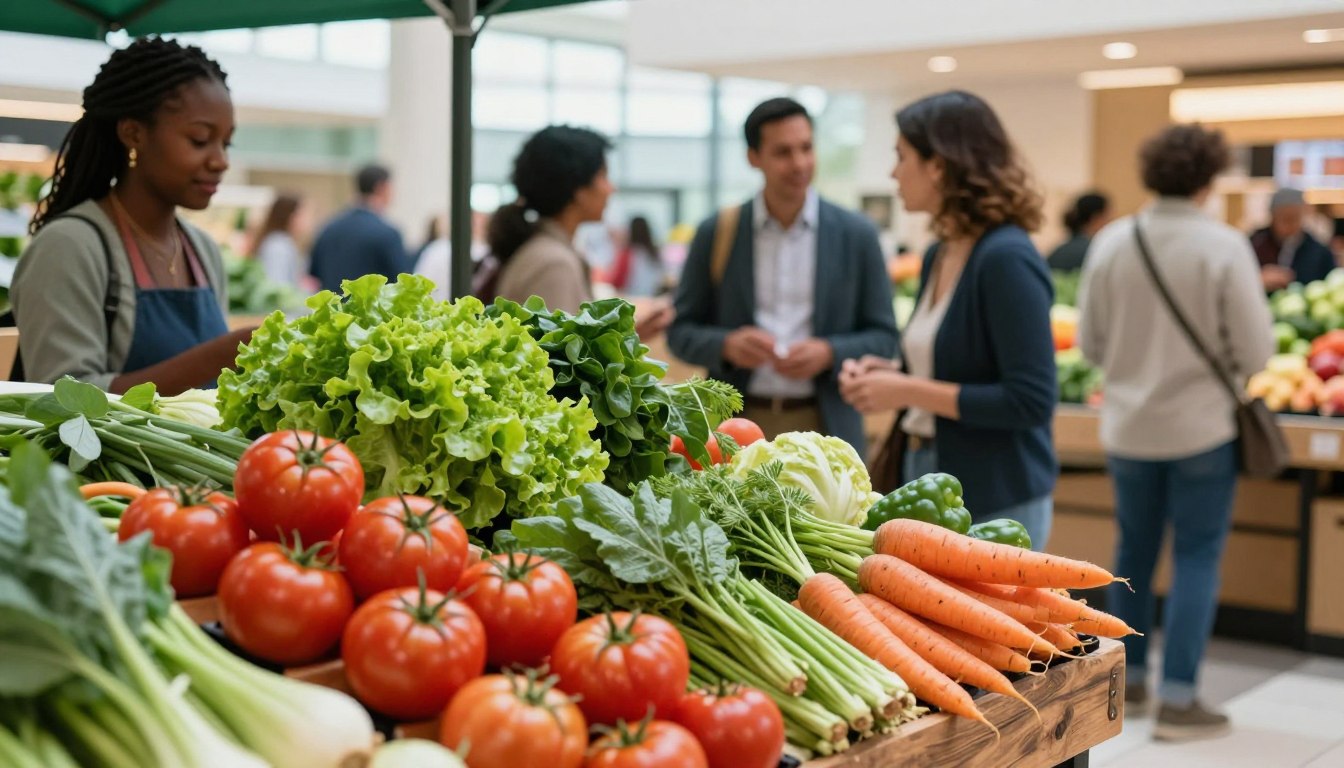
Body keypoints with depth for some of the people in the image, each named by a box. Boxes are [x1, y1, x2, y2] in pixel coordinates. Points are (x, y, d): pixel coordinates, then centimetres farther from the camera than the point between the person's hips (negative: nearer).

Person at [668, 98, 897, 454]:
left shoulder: (855, 234, 2)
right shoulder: (716, 234, 3)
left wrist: (829, 353, -14)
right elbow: (681, 331, 6)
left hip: (823, 429, 0)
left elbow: (883, 336, 5)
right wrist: (727, 345, -15)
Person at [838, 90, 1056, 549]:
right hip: (922, 477, 8)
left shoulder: (1006, 259, -18)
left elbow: (1030, 401, -21)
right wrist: (891, 374, 1)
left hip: (994, 500, -8)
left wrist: (910, 391, -19)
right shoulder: (937, 256, 8)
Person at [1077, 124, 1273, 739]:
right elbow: (1255, 352, -12)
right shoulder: (1224, 246, -15)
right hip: (1201, 426, -4)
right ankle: (1178, 699, 6)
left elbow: (1090, 343, 2)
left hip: (1128, 427, 4)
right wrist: (1215, 361, 9)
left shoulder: (1110, 243, -4)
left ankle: (1128, 678, 29)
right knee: (1197, 557, 5)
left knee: (1134, 550, 17)